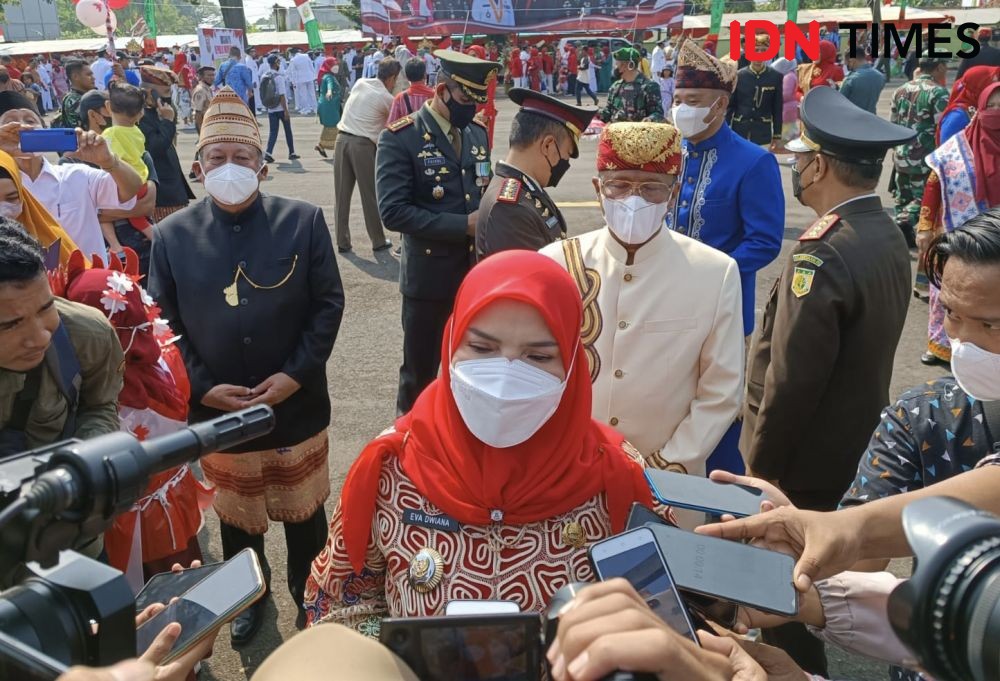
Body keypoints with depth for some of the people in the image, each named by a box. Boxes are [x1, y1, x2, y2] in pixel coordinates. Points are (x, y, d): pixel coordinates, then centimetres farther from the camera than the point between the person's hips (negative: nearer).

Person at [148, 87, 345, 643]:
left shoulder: (304, 221, -6)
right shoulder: (172, 235, -3)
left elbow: (329, 303, -6)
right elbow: (164, 322, -1)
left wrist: (296, 374, -15)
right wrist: (201, 386, -12)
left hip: (297, 404, -1)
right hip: (217, 410, 1)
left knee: (305, 509, 18)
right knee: (236, 514, 20)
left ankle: (308, 591, 43)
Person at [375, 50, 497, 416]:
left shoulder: (477, 132, 7)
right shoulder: (399, 139, -12)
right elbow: (393, 213, -20)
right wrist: (463, 225, -21)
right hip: (429, 277, -5)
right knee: (420, 372, 12)